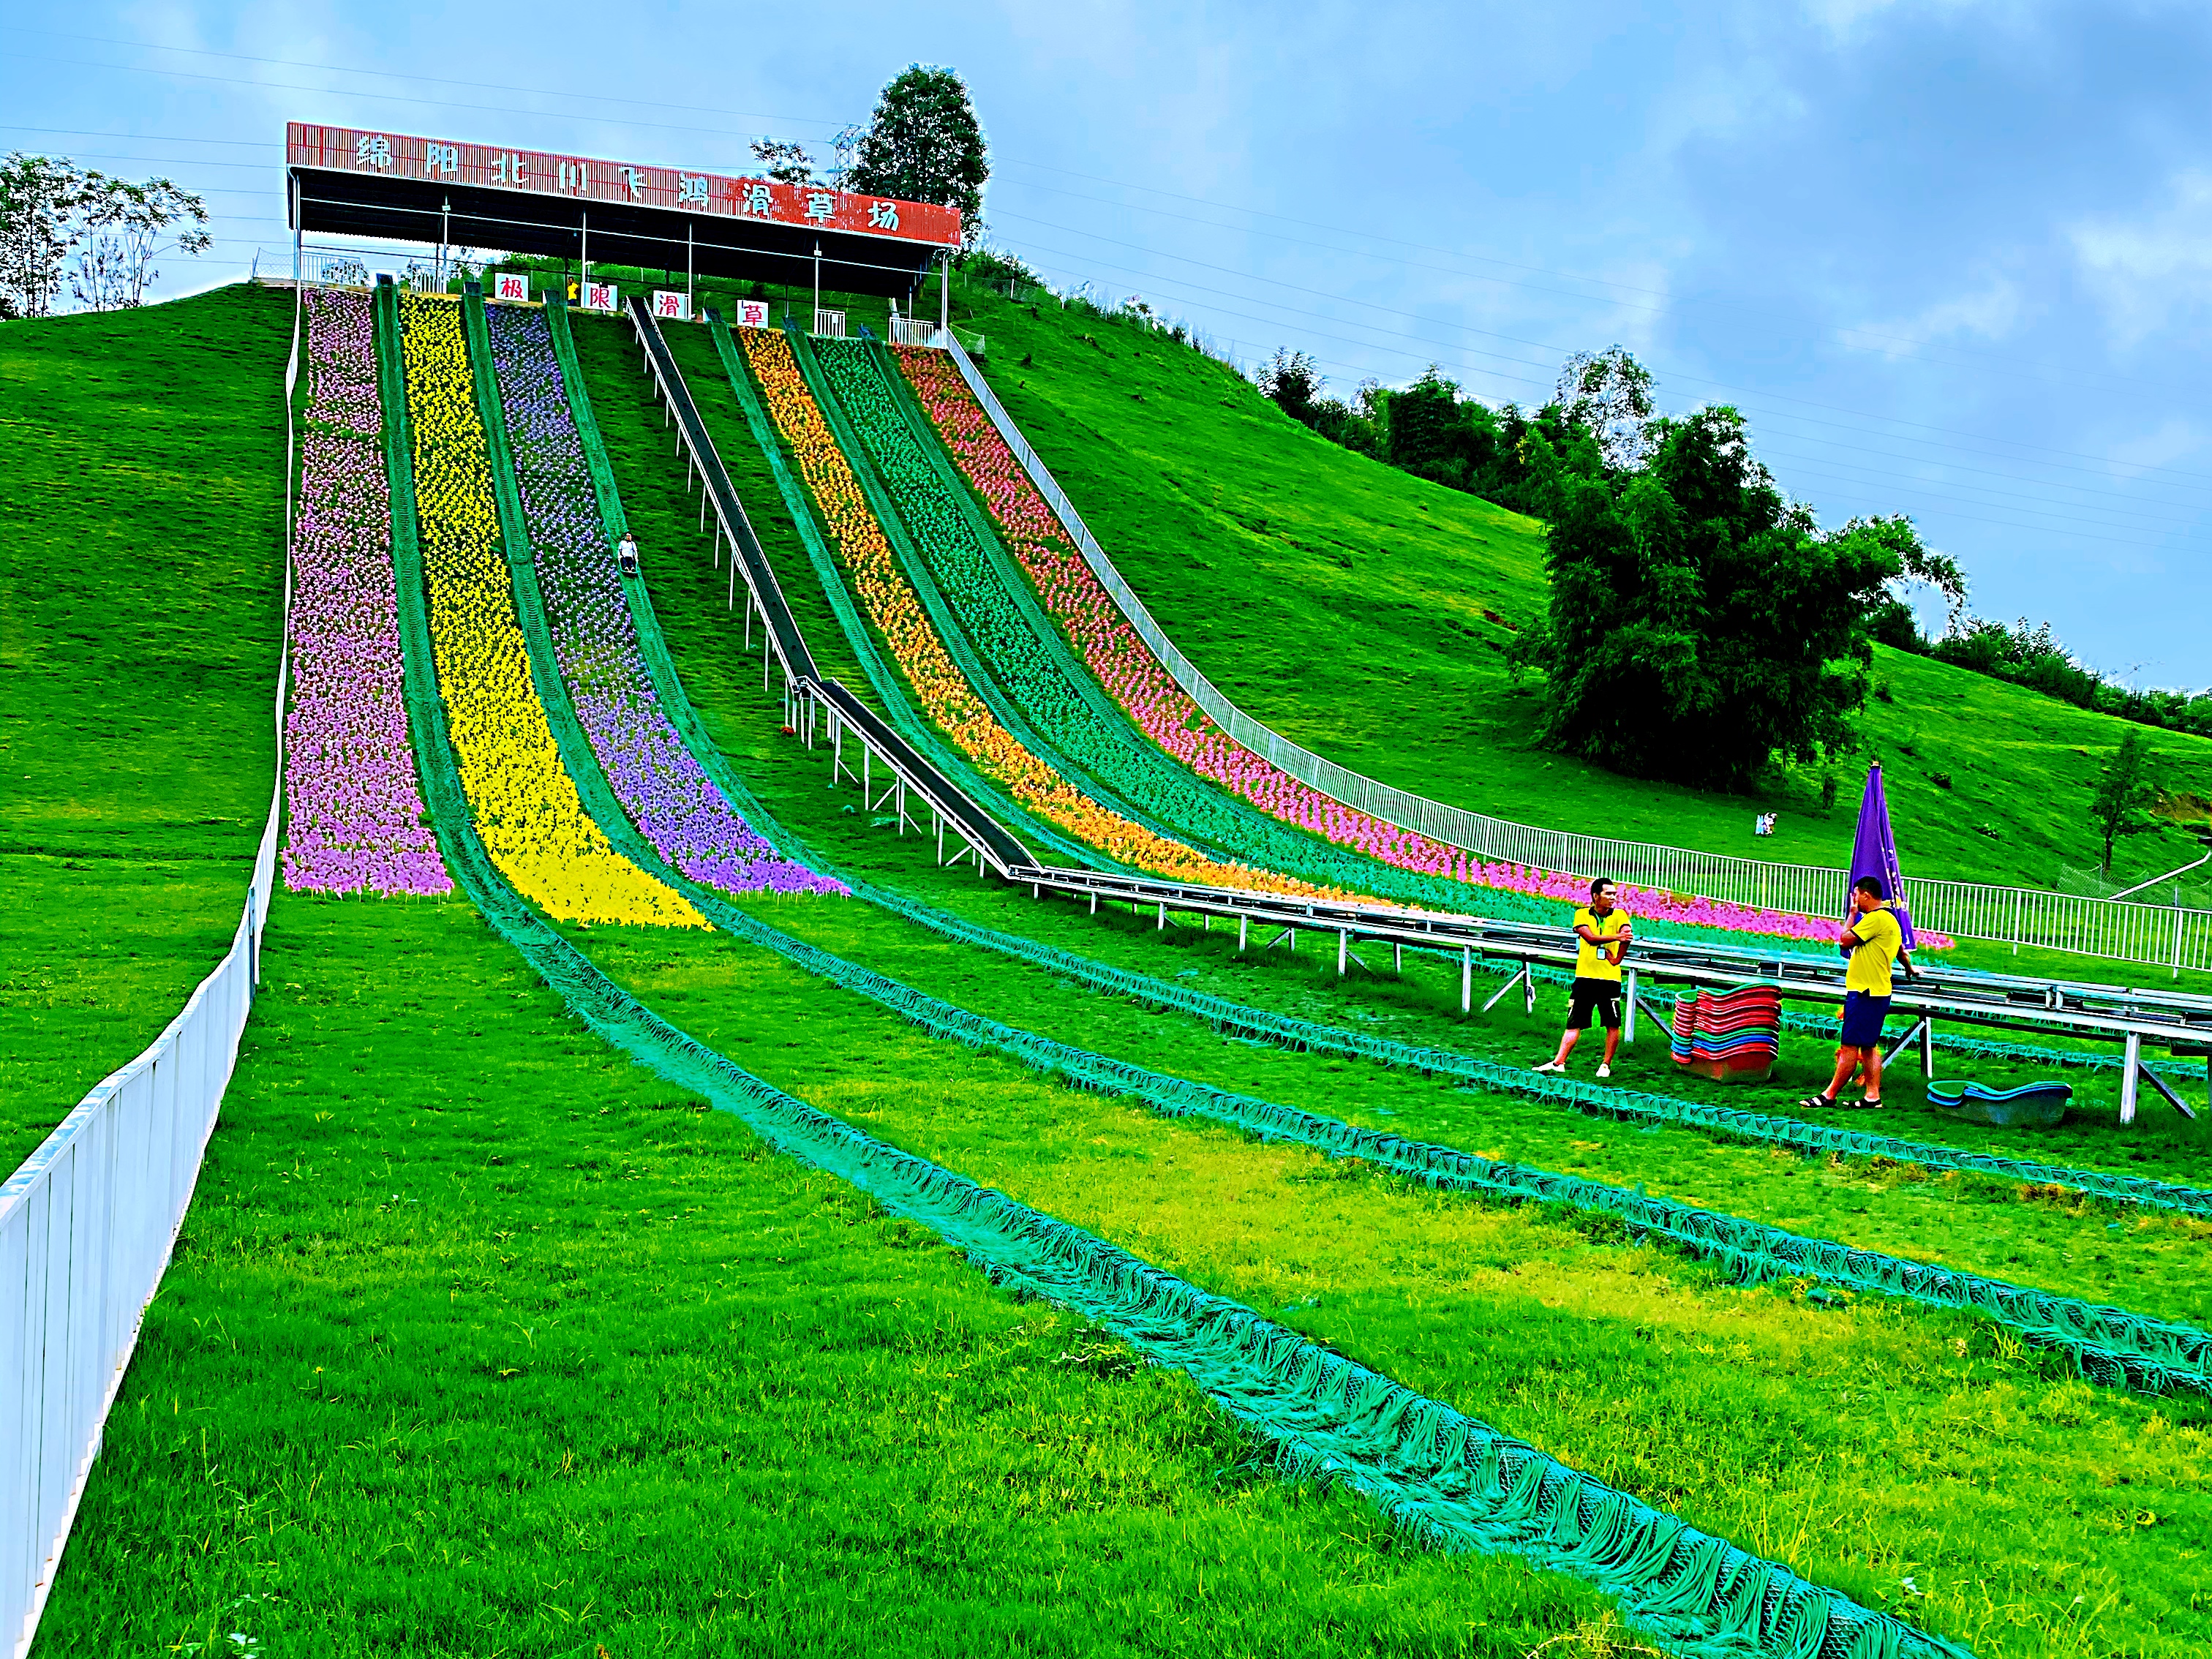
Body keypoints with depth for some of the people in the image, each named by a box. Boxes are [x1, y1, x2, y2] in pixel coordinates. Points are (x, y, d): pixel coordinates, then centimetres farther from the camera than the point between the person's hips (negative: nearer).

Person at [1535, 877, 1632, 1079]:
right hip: (1585, 977, 0)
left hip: (1610, 979, 0)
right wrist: (1617, 936, -23)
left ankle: (1606, 1064, 13)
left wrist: (1617, 959, -18)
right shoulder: (1582, 914, 3)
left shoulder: (1619, 914, 3)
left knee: (1613, 1025, 0)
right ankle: (1559, 1062, 3)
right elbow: (1591, 938, -13)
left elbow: (1627, 935, -15)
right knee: (1574, 1023, 3)